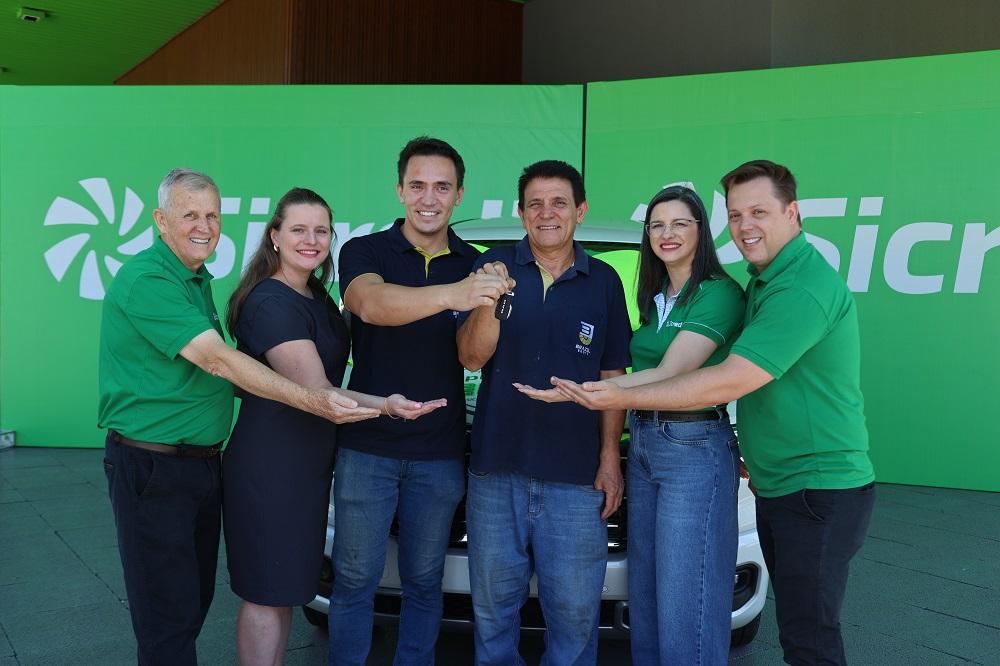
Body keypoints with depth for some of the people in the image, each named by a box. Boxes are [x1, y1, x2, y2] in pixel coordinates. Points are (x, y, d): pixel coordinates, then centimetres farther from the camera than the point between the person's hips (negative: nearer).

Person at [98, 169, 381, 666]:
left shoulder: (198, 278, 12)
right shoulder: (145, 279, -18)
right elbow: (215, 360, -26)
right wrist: (309, 400, -31)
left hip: (203, 461, 9)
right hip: (152, 469, -9)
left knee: (196, 599, 18)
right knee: (169, 616, -1)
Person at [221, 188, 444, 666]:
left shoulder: (317, 296, 10)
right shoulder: (271, 303, -19)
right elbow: (314, 390, -26)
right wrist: (384, 405, -40)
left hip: (309, 461, 9)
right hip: (268, 468, -9)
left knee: (286, 588, 18)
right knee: (266, 594, 3)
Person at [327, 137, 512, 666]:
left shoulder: (475, 265, 5)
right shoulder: (365, 252, -4)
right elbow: (371, 304, -29)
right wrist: (452, 294, -43)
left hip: (439, 453, 2)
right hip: (367, 444, -2)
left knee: (424, 583, 15)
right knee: (354, 580, 8)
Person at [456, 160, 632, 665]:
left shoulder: (604, 281, 4)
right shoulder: (494, 267, 1)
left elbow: (613, 376, 7)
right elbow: (471, 358, -3)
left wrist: (611, 457, 0)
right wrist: (488, 302, -22)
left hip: (576, 473, 0)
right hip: (496, 469, 0)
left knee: (575, 609, 7)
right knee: (493, 603, 14)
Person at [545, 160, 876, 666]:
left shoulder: (806, 286, -21)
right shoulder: (762, 281, 12)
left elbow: (729, 382, -27)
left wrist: (623, 398, -25)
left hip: (820, 491, -9)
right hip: (775, 487, 9)